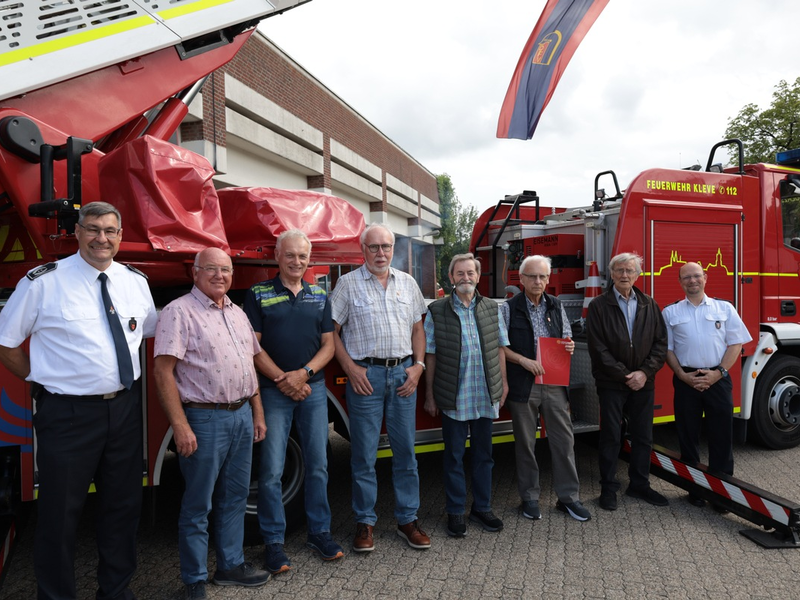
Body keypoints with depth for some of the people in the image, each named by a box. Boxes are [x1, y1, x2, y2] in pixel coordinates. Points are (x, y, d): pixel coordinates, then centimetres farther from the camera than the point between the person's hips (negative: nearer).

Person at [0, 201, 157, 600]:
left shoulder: (136, 282, 5)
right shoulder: (44, 281, -8)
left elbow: (151, 331, 18)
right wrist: (41, 380, -2)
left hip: (125, 408, 5)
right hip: (67, 413, -4)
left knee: (123, 507, 17)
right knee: (60, 513, 9)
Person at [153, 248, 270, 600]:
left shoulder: (238, 314, 13)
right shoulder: (179, 312, -10)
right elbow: (163, 371, -16)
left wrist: (257, 413, 14)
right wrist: (180, 426, -20)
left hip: (242, 416, 7)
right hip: (204, 419, -7)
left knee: (235, 496, 17)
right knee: (198, 505, 6)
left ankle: (231, 565, 33)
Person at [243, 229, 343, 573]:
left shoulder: (320, 296, 9)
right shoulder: (258, 294, 0)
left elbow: (328, 345, 6)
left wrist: (304, 373, -10)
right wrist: (283, 380, -13)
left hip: (314, 390, 3)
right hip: (273, 391, -3)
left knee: (318, 465, 9)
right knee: (271, 470, 1)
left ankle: (319, 532, 24)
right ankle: (274, 541, 16)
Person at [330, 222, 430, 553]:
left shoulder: (407, 283, 12)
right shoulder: (348, 283, 1)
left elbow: (417, 328, 14)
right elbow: (332, 330, -1)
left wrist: (418, 366, 2)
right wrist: (351, 369, -9)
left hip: (403, 373, 3)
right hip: (365, 374, -3)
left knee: (406, 450, 9)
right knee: (364, 453, 5)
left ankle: (407, 519, 23)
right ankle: (365, 522, 19)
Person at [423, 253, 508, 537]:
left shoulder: (492, 308, 6)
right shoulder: (437, 311, -3)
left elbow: (500, 348, 11)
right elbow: (430, 355, -2)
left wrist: (503, 382, 7)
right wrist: (429, 394, -2)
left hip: (486, 396, 3)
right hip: (454, 397, -3)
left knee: (483, 454, 14)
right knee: (454, 456, 8)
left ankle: (482, 508, 29)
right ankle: (455, 512, 22)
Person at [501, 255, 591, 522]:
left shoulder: (556, 305, 9)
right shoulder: (509, 308, -3)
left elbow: (566, 338, 17)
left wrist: (569, 346, -5)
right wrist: (524, 360, -17)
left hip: (554, 383, 3)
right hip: (523, 385, -3)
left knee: (564, 439, 5)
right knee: (525, 442, 7)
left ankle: (568, 496, 19)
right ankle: (530, 497, 21)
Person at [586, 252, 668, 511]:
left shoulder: (649, 305, 6)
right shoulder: (599, 306, -5)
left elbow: (660, 342, 3)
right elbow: (598, 348, -10)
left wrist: (645, 372, -10)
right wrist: (624, 375, -12)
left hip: (643, 382, 4)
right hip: (611, 383, -3)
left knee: (643, 436, 11)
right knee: (611, 437, 4)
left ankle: (639, 485, 27)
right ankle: (608, 488, 16)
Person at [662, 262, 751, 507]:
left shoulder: (724, 308, 7)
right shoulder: (670, 312, 7)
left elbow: (735, 343, 4)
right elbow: (667, 348, 5)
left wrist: (719, 372, -8)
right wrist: (683, 375, -7)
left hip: (718, 379, 0)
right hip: (686, 381, 0)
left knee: (722, 436, 2)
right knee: (688, 435, 6)